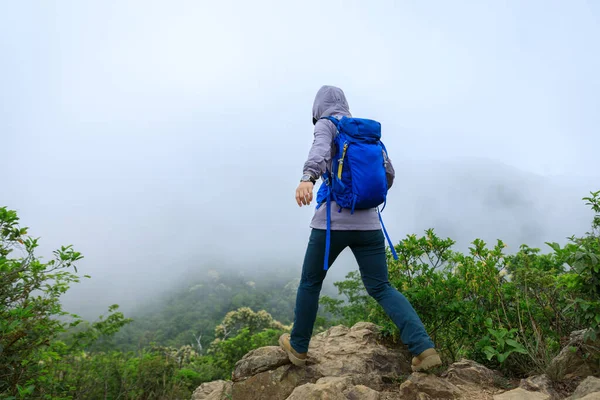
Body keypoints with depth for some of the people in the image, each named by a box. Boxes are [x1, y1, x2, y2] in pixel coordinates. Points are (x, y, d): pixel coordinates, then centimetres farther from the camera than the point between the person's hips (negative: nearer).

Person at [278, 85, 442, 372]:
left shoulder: (326, 125, 2)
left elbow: (320, 152, -23)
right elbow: (388, 174, 21)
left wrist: (307, 179, -43)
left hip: (332, 221, -5)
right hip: (368, 223, 5)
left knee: (310, 281, 15)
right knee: (381, 288, 10)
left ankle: (298, 347, 30)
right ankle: (424, 348, -5)